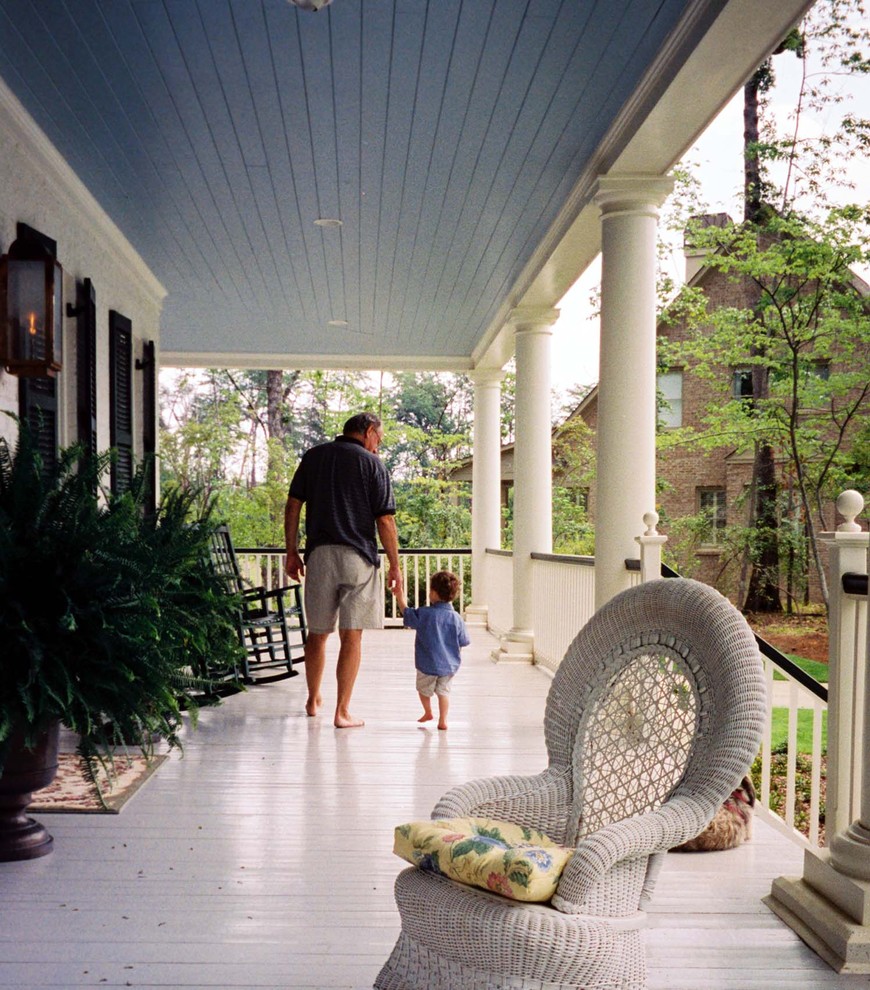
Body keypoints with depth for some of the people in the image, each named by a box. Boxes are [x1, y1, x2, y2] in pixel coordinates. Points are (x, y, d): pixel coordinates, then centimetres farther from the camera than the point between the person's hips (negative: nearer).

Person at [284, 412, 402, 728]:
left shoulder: (313, 456, 11)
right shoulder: (373, 465, 0)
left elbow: (293, 506, 7)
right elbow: (385, 520, -5)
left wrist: (292, 551, 12)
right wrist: (395, 565, 2)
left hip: (319, 554, 4)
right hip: (359, 557, -3)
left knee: (317, 633, 15)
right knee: (351, 636, 1)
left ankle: (313, 699, 32)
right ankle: (342, 711, 1)